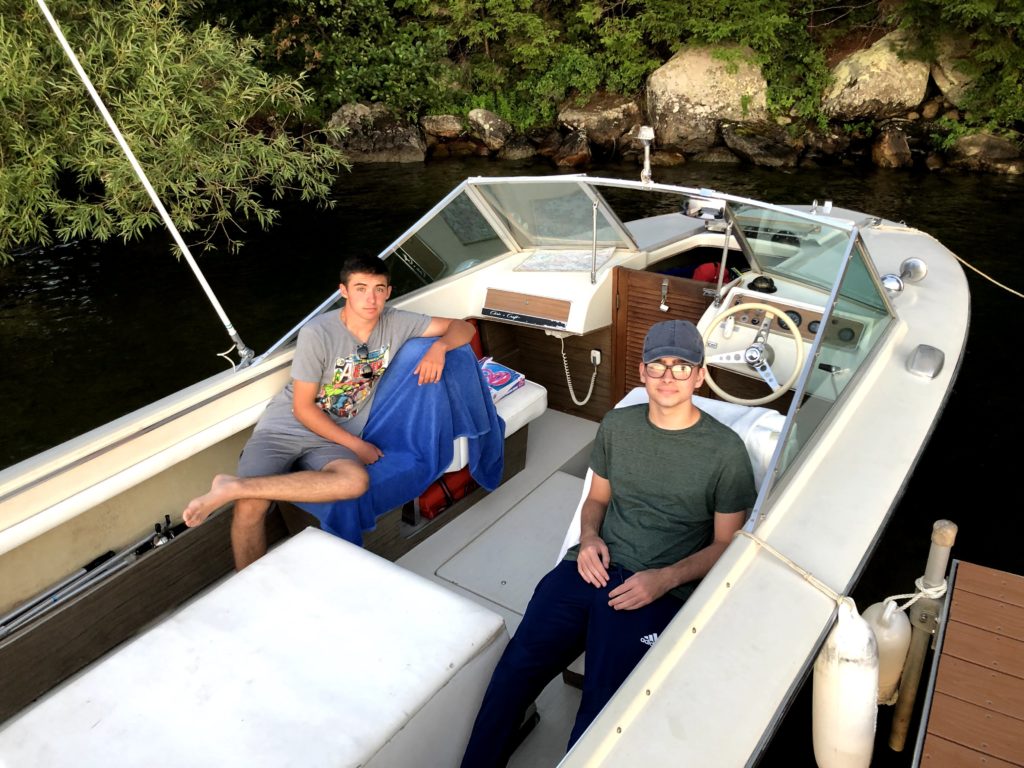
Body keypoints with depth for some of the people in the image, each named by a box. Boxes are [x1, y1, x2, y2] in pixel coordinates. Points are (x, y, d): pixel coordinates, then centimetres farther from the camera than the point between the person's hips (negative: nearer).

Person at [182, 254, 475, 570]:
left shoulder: (395, 323, -2)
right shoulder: (318, 333, -14)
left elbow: (463, 328, 4)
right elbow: (303, 408, -9)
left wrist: (439, 346, -18)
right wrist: (356, 445, -11)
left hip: (331, 440, 3)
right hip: (285, 428, -2)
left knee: (356, 481, -34)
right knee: (250, 507, -29)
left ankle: (232, 487, -24)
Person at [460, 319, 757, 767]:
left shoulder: (726, 451, -1)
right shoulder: (616, 426, 11)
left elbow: (725, 545, 2)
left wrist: (665, 579, -13)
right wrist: (589, 536, 0)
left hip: (657, 591, -3)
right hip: (592, 570, 4)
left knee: (602, 709, -23)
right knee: (513, 671, -15)